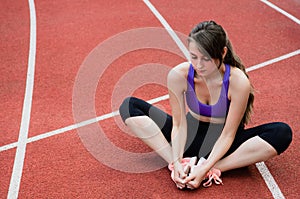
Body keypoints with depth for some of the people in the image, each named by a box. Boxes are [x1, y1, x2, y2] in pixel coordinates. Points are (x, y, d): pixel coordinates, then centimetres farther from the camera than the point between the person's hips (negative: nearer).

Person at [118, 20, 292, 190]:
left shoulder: (238, 82, -26)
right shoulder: (179, 75, -22)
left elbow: (228, 134, -22)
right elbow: (179, 124, -16)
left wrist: (205, 168, -31)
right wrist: (176, 162, -28)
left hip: (220, 143, -1)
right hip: (190, 137, 2)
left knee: (282, 133, -28)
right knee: (129, 106, -15)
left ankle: (213, 169, -28)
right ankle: (176, 163, -26)